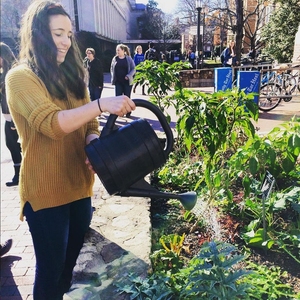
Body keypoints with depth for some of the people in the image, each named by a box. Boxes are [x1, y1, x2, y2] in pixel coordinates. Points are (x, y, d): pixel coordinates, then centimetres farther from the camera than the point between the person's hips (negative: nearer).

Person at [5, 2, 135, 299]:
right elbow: (51, 123, -27)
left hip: (79, 185, 7)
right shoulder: (20, 77, -12)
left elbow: (89, 124, 7)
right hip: (45, 191, -6)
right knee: (50, 268, 10)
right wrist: (101, 104, -35)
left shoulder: (71, 75, 11)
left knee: (70, 260, 21)